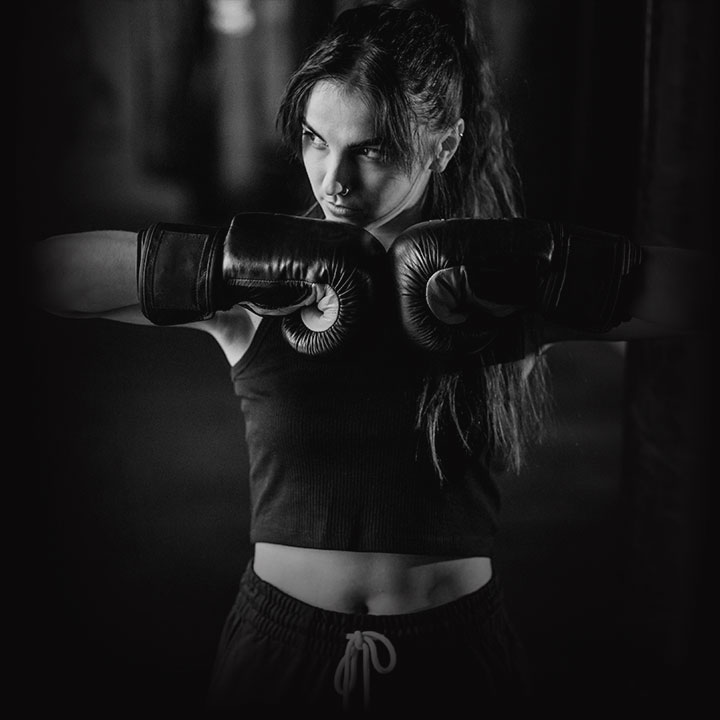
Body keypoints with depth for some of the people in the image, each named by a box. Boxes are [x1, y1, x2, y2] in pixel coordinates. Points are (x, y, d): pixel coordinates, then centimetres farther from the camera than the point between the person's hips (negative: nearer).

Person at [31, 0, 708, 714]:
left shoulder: (509, 286, -6)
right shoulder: (252, 291, -7)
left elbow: (698, 287, -17)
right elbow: (44, 271, -16)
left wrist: (539, 268, -24)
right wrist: (222, 263, -24)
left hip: (455, 655, 0)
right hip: (278, 647, 0)